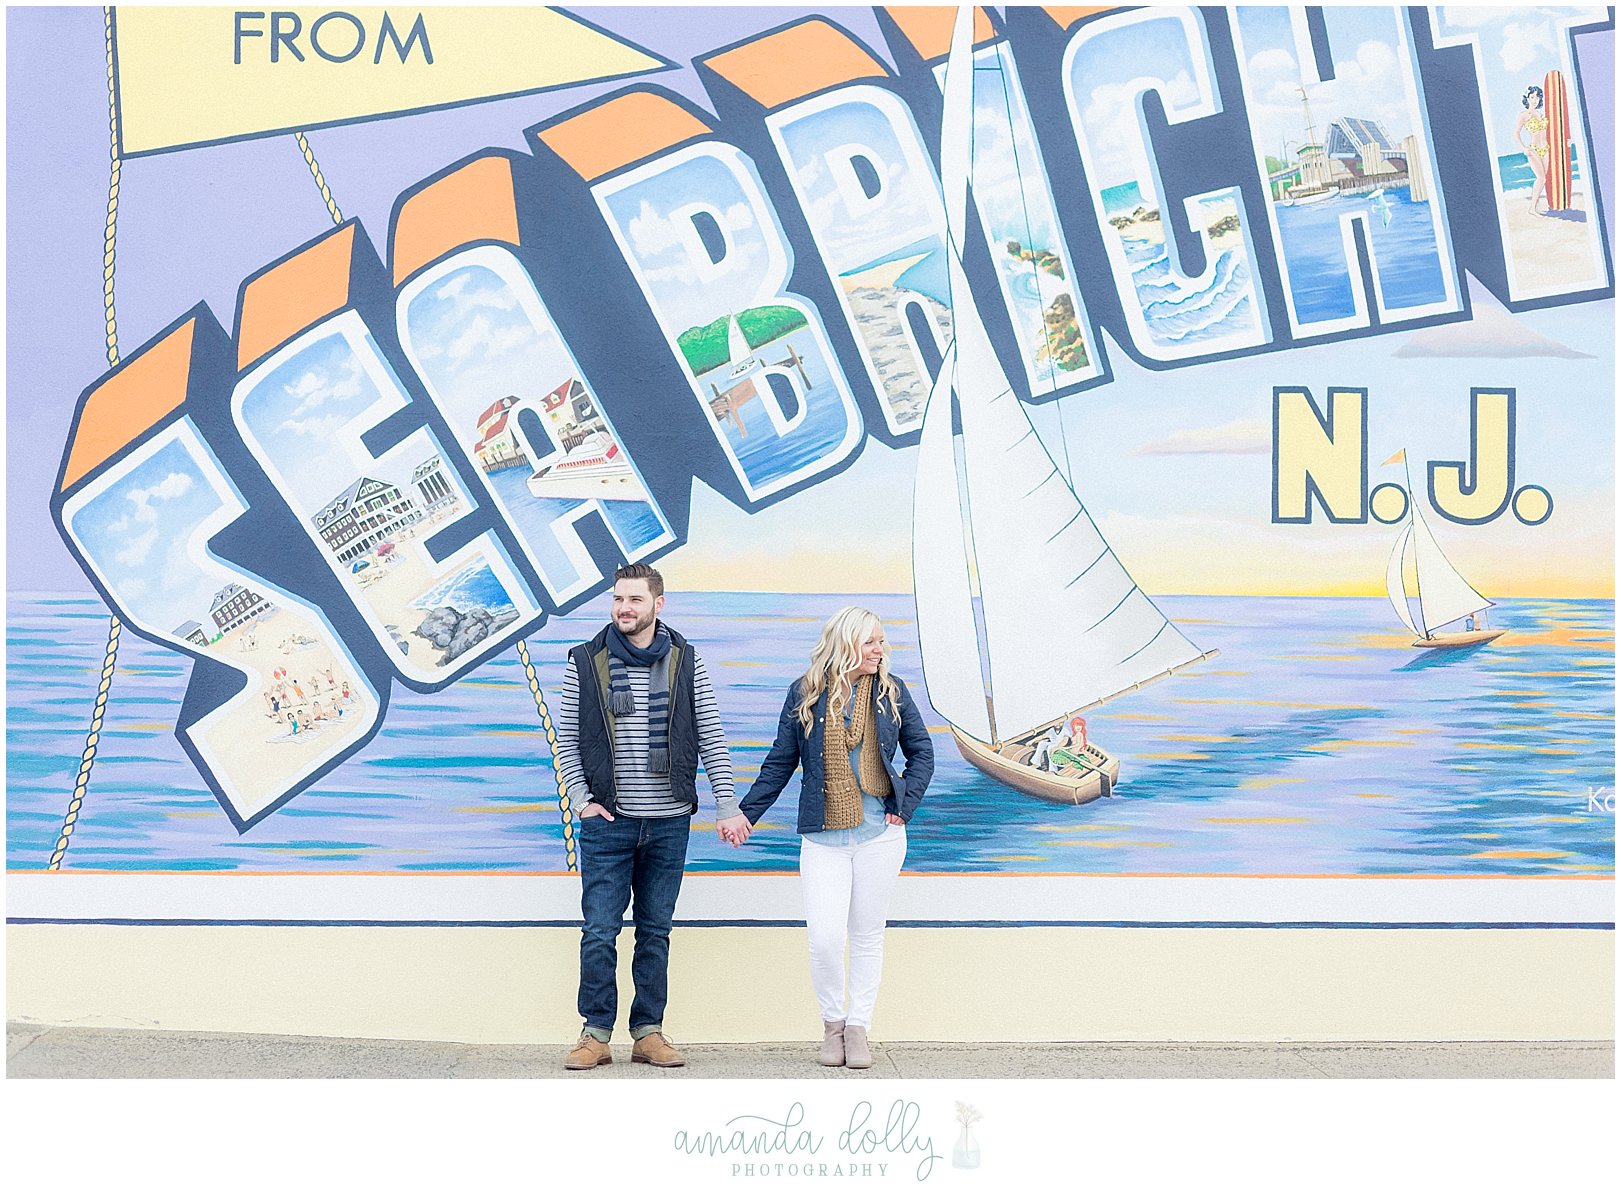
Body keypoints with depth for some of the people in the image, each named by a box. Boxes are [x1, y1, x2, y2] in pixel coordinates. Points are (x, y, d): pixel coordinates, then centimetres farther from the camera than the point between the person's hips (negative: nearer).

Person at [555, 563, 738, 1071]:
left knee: (655, 932, 8)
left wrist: (727, 805, 1)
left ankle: (649, 1032, 16)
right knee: (599, 932, -2)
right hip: (607, 821, -1)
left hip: (669, 823, 1)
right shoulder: (586, 662, 2)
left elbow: (711, 738, 6)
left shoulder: (686, 662, 4)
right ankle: (596, 1034, 8)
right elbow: (566, 739, 6)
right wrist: (583, 799, -3)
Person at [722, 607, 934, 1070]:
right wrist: (744, 813, 5)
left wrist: (904, 806, 1)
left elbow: (922, 752, 12)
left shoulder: (891, 691, 4)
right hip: (823, 836, -1)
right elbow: (780, 762, 8)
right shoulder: (805, 693, 1)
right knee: (824, 938, -9)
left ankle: (858, 1029, 20)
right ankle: (832, 1023, 14)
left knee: (868, 936, 7)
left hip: (879, 833, 1)